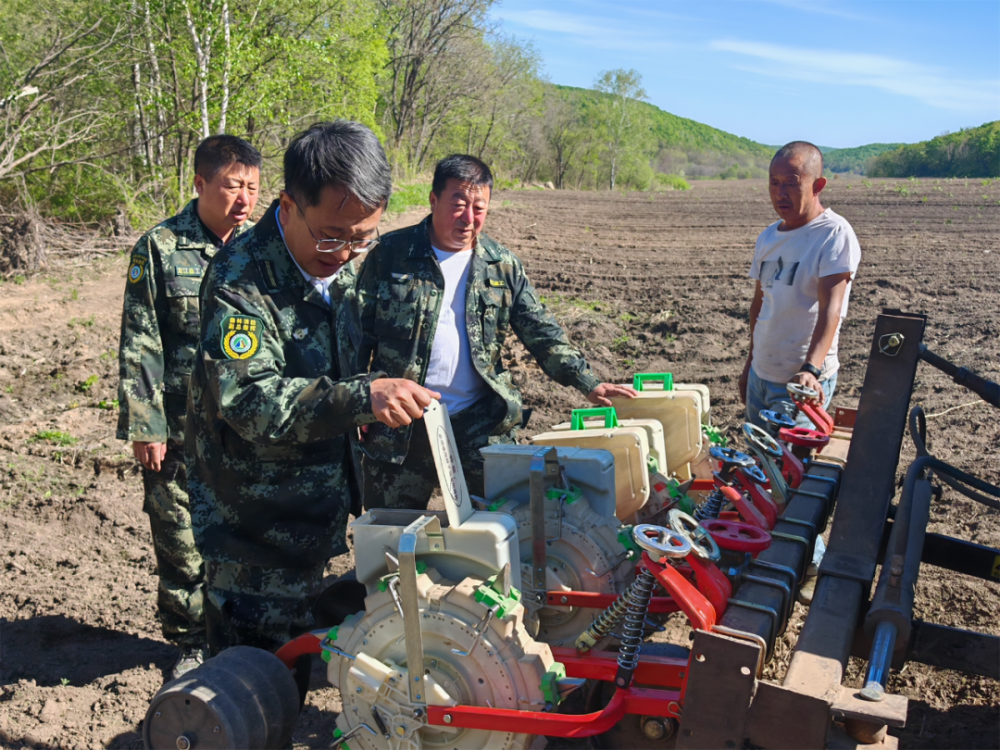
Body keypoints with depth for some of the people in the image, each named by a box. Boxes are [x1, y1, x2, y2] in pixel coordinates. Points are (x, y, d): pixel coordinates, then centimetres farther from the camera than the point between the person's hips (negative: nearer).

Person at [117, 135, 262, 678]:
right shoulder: (160, 248, -3)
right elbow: (139, 346, -4)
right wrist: (144, 426, -8)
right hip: (180, 429, -2)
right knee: (181, 539, 7)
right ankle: (192, 643, 27)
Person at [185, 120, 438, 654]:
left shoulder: (343, 266, 2)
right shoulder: (239, 280, -23)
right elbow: (247, 398, -34)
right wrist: (359, 398, -44)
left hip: (318, 506, 7)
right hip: (251, 525, -7)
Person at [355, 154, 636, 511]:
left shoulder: (503, 266, 6)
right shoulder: (391, 254, -2)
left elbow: (542, 332, 5)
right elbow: (358, 332, 0)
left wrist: (588, 384, -7)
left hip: (481, 426, 2)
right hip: (399, 428, -1)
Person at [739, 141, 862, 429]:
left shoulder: (835, 235, -14)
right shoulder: (768, 237, 9)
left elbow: (830, 309, -25)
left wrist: (811, 369, -37)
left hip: (805, 381, -7)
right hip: (760, 373, 7)